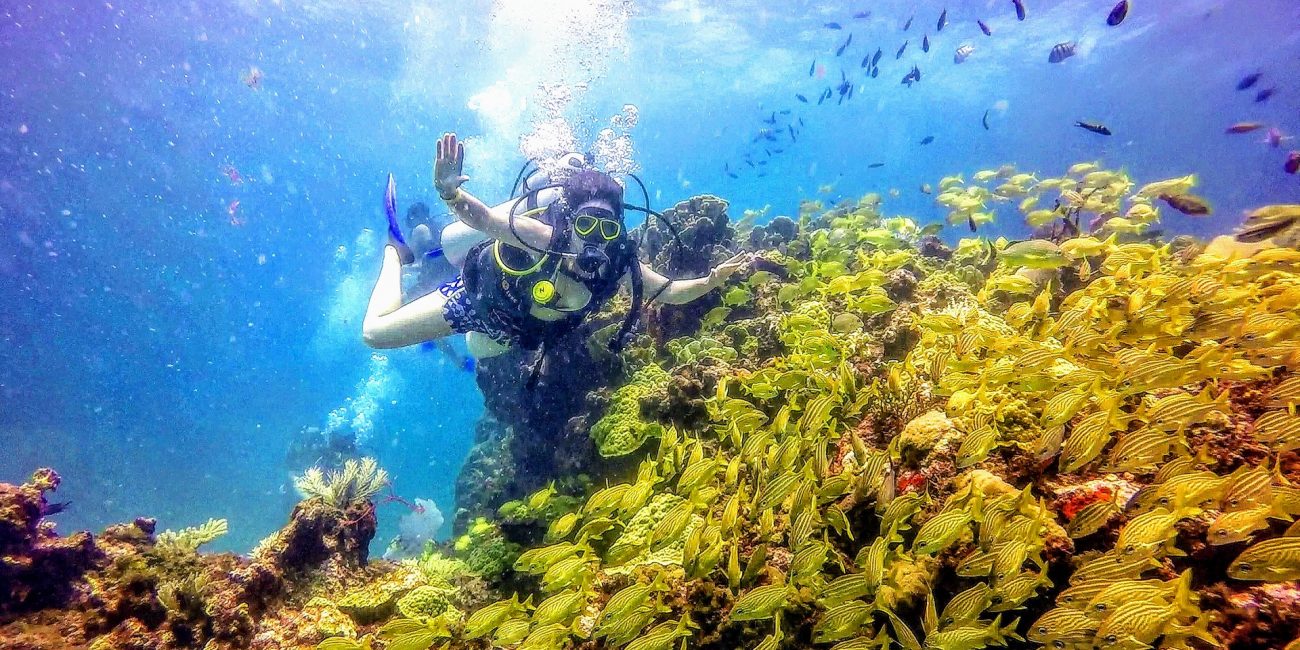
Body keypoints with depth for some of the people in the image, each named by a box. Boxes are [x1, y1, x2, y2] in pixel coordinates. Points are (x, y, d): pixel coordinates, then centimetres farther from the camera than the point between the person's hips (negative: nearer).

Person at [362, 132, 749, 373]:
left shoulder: (621, 265, -25)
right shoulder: (546, 237, -38)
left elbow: (670, 291, -14)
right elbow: (482, 217, -39)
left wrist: (711, 280, -32)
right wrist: (449, 192, -60)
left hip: (521, 332, 5)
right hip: (478, 297, -5)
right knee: (376, 333, 3)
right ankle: (397, 250, 24)